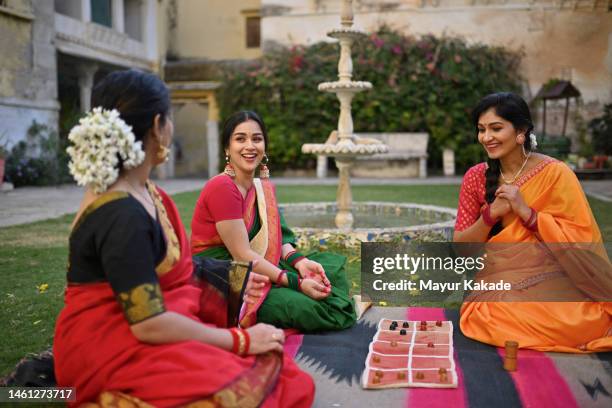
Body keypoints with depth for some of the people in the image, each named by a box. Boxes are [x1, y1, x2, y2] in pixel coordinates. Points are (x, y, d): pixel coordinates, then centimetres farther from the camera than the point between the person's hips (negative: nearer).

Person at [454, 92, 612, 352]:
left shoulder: (555, 173, -6)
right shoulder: (476, 177, 4)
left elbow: (583, 241, -10)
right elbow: (461, 246, 4)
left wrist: (526, 211, -19)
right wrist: (490, 214, -14)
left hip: (552, 281, -2)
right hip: (501, 282, 3)